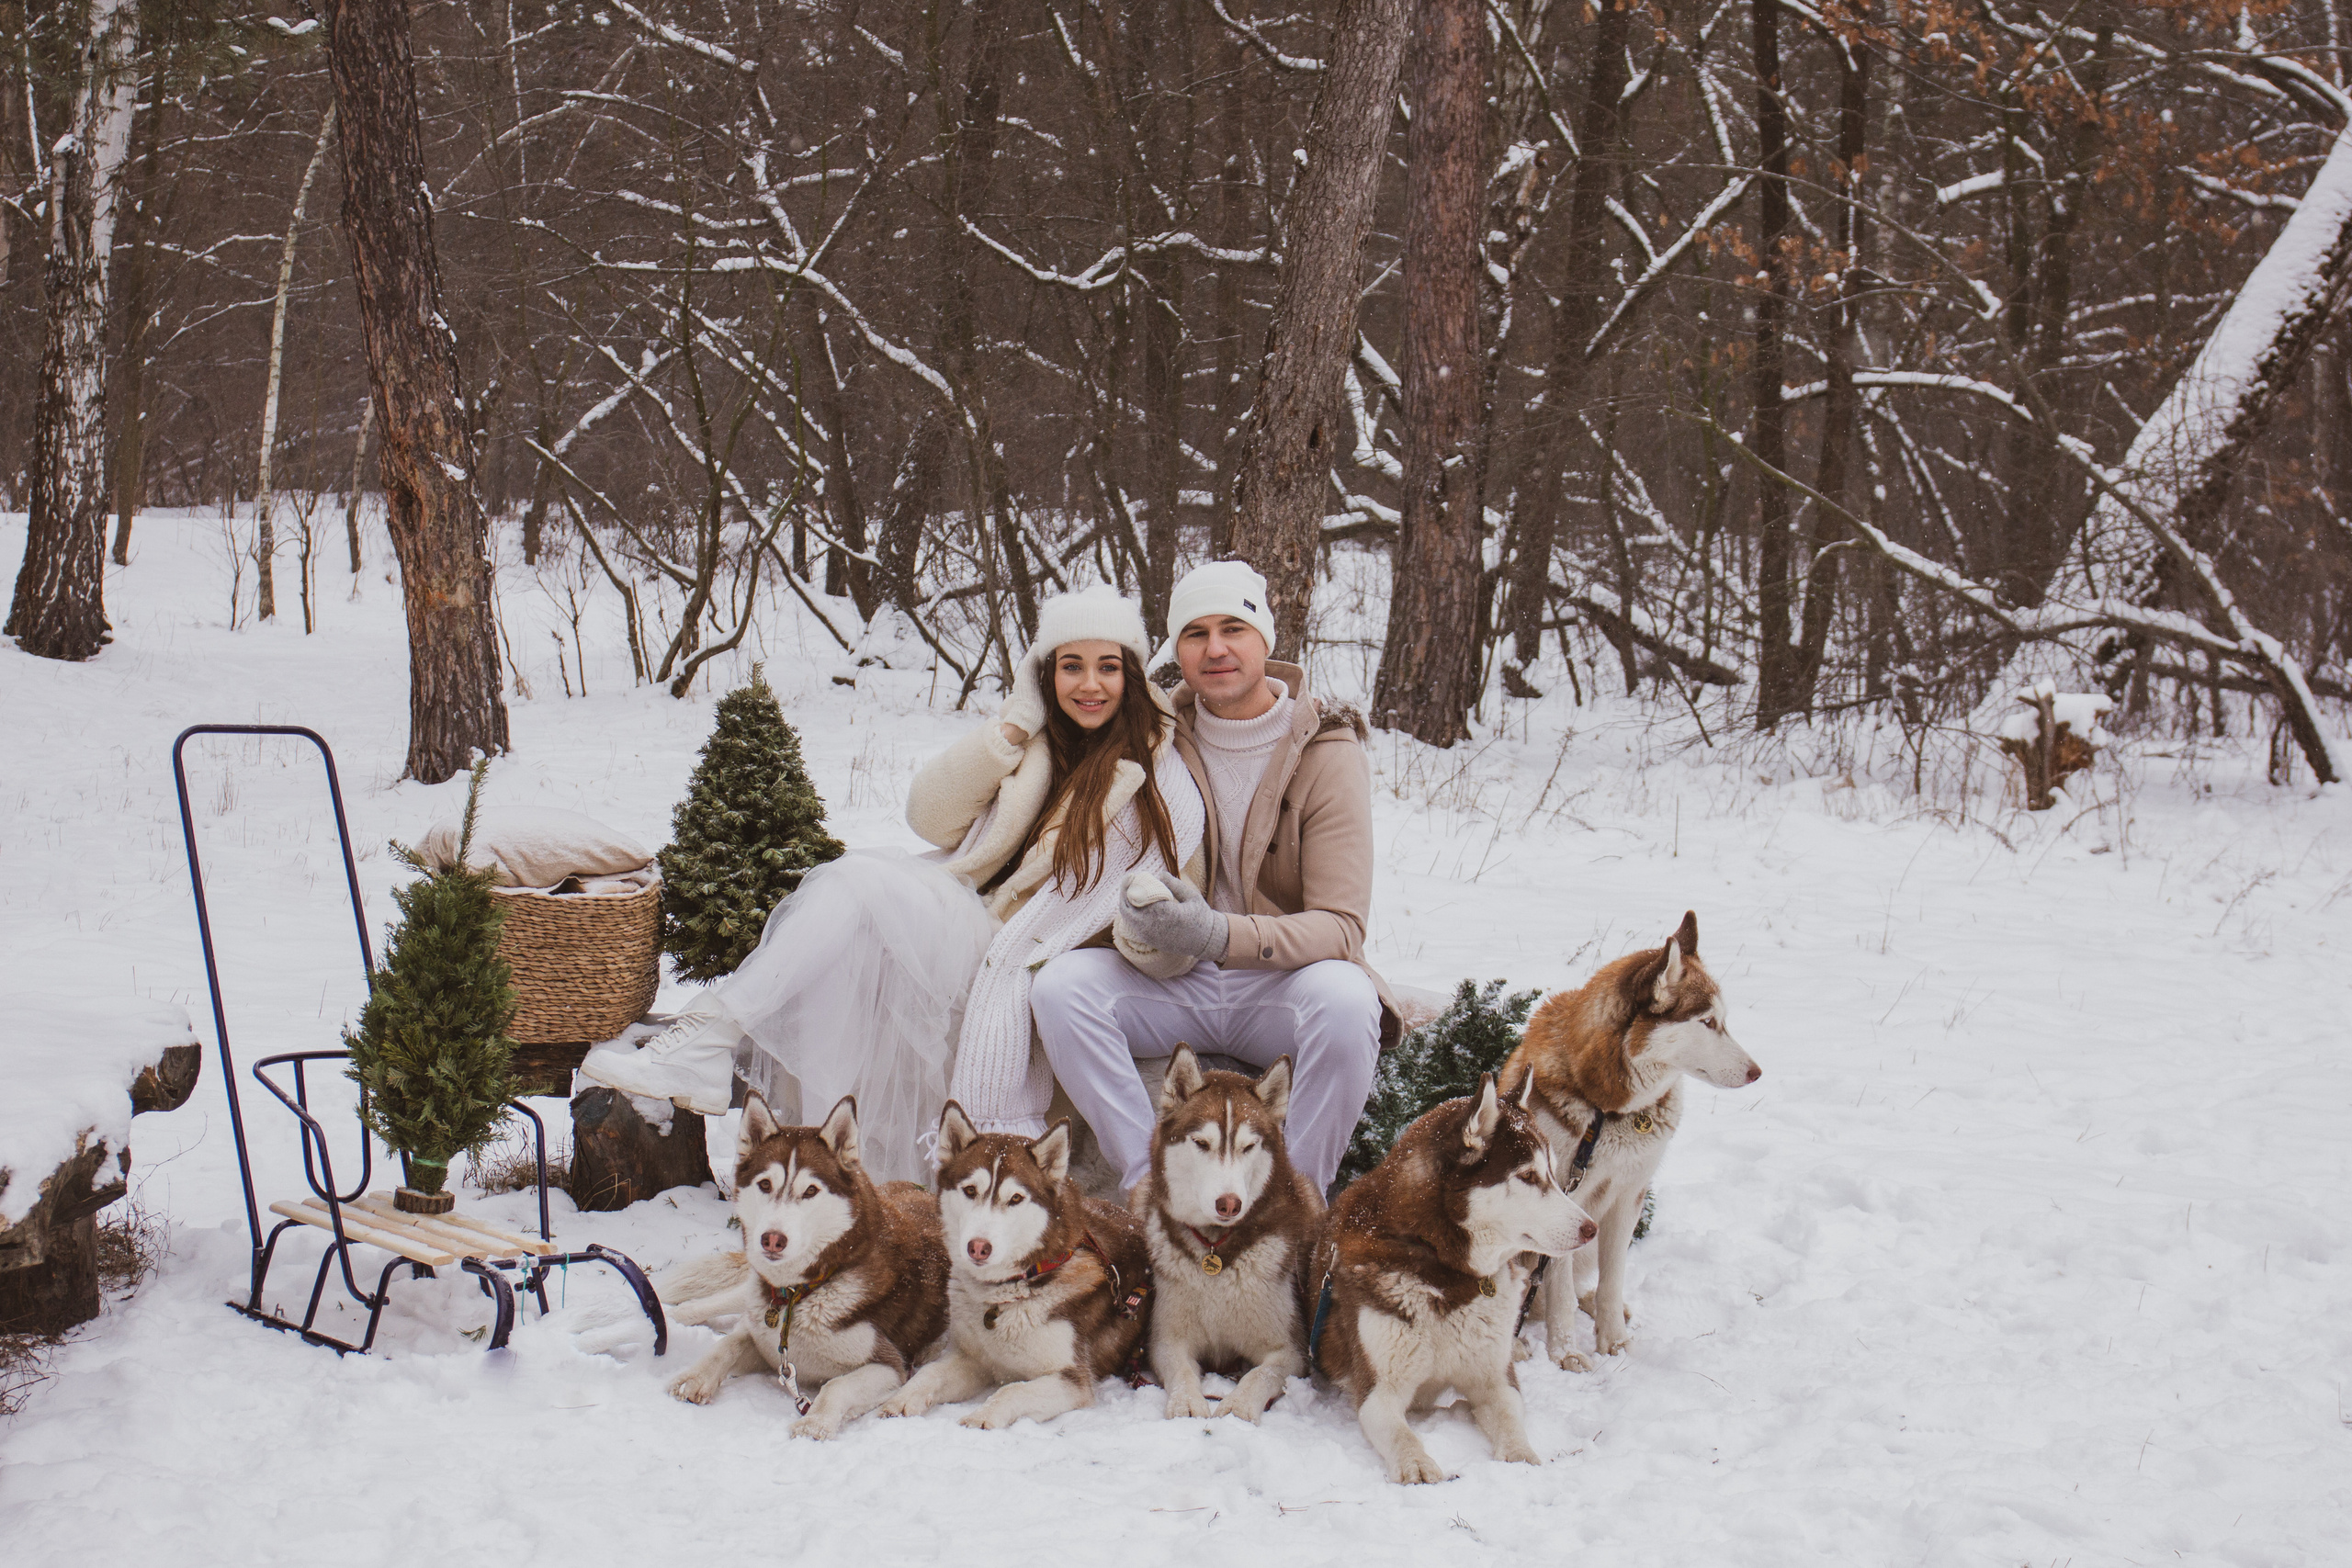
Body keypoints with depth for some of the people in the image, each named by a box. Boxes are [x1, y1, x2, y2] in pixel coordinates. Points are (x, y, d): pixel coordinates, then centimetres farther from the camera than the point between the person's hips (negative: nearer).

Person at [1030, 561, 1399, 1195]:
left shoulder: (1327, 751, -8)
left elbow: (1341, 927, -14)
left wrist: (1220, 933, -32)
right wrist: (1134, 916, -14)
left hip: (1280, 983, -3)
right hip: (1177, 985, 3)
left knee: (1342, 999, -36)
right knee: (1062, 983, -24)